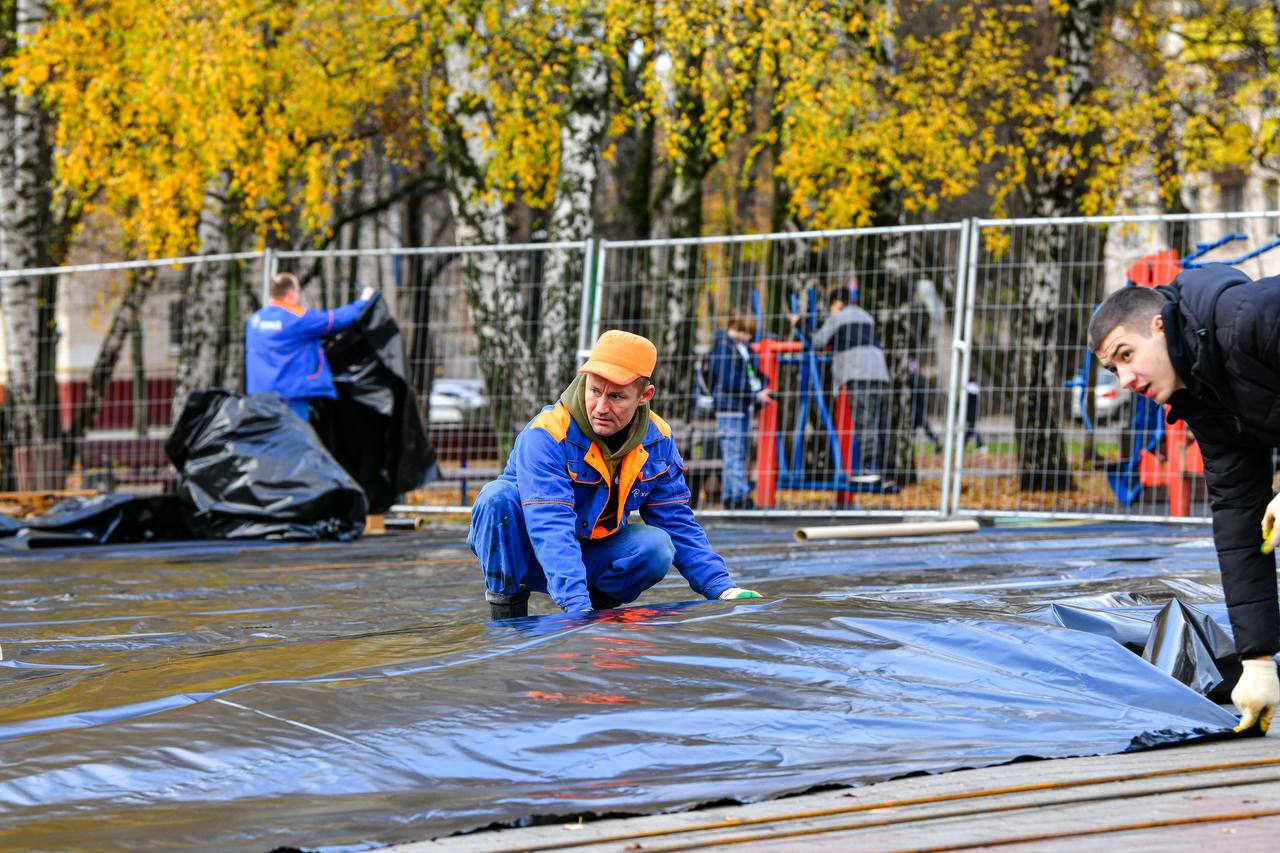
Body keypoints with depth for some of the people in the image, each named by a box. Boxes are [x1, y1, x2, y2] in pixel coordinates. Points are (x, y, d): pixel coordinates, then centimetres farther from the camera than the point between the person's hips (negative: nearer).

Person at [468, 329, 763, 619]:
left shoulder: (657, 440, -7)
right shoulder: (545, 436, -27)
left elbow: (676, 522, 0)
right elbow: (551, 526, -37)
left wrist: (721, 588, -11)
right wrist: (577, 606, -48)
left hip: (590, 558, 4)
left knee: (656, 547, -24)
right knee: (499, 497, -33)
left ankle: (600, 600, 4)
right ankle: (506, 613, -14)